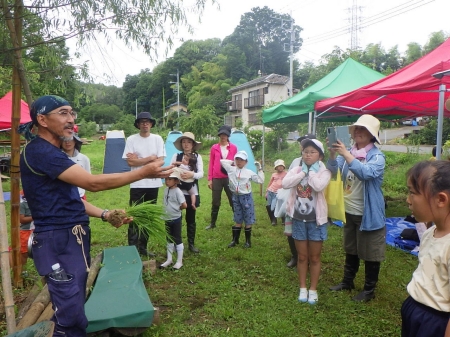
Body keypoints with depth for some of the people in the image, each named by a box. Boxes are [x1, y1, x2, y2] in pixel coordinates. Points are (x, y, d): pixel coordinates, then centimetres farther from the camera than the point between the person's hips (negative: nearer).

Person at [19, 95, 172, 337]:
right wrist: (145, 172, -22)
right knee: (71, 315, -2)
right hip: (58, 242, -10)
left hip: (72, 237, 10)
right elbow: (92, 183, -24)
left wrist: (105, 215, 3)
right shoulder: (40, 152, -17)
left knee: (74, 307, 20)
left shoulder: (53, 153, 17)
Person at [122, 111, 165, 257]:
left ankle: (142, 247, 26)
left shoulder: (157, 139, 2)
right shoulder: (131, 139, -3)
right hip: (137, 184, -3)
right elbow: (130, 162, -12)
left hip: (153, 184, 3)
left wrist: (138, 159, -11)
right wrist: (150, 158, -11)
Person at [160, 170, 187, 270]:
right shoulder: (166, 190, 5)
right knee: (169, 240, 17)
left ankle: (179, 261, 16)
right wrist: (170, 209, 6)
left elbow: (184, 205, -25)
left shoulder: (178, 192, -18)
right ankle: (169, 260, 30)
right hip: (168, 219, 7)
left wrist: (177, 209, -10)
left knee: (177, 240, 4)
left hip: (176, 219, -7)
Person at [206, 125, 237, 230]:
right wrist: (209, 179, 2)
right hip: (216, 178, 1)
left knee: (233, 200, 4)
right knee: (215, 202, 8)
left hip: (229, 178, 0)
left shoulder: (233, 148, 4)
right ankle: (212, 223, 20)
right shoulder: (214, 148, 5)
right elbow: (211, 164, 6)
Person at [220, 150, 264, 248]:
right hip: (236, 197, 3)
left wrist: (259, 169, -7)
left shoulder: (249, 172, -5)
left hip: (246, 197, -2)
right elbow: (222, 161, 10)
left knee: (248, 220, 5)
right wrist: (232, 162, 10)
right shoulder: (231, 169, 1)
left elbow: (261, 180, -6)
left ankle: (248, 241, 17)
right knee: (238, 220, 14)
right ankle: (235, 240, 24)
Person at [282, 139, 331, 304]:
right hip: (299, 219, 2)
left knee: (314, 258, 12)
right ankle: (303, 288, 30)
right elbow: (285, 183, -18)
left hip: (316, 220, -2)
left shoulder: (324, 171, -8)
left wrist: (312, 171, -14)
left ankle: (313, 289, 28)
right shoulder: (296, 170, 0)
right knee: (302, 257, 15)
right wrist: (303, 172, -16)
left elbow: (319, 186, -29)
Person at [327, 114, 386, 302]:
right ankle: (347, 281, 37)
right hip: (349, 210, 5)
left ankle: (369, 290, 24)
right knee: (350, 249, 20)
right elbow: (334, 171, -9)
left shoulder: (377, 156, -13)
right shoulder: (348, 152, 1)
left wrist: (346, 154, -38)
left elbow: (367, 173, -32)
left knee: (370, 253, 7)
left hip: (369, 213, -5)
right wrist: (333, 154, -26)